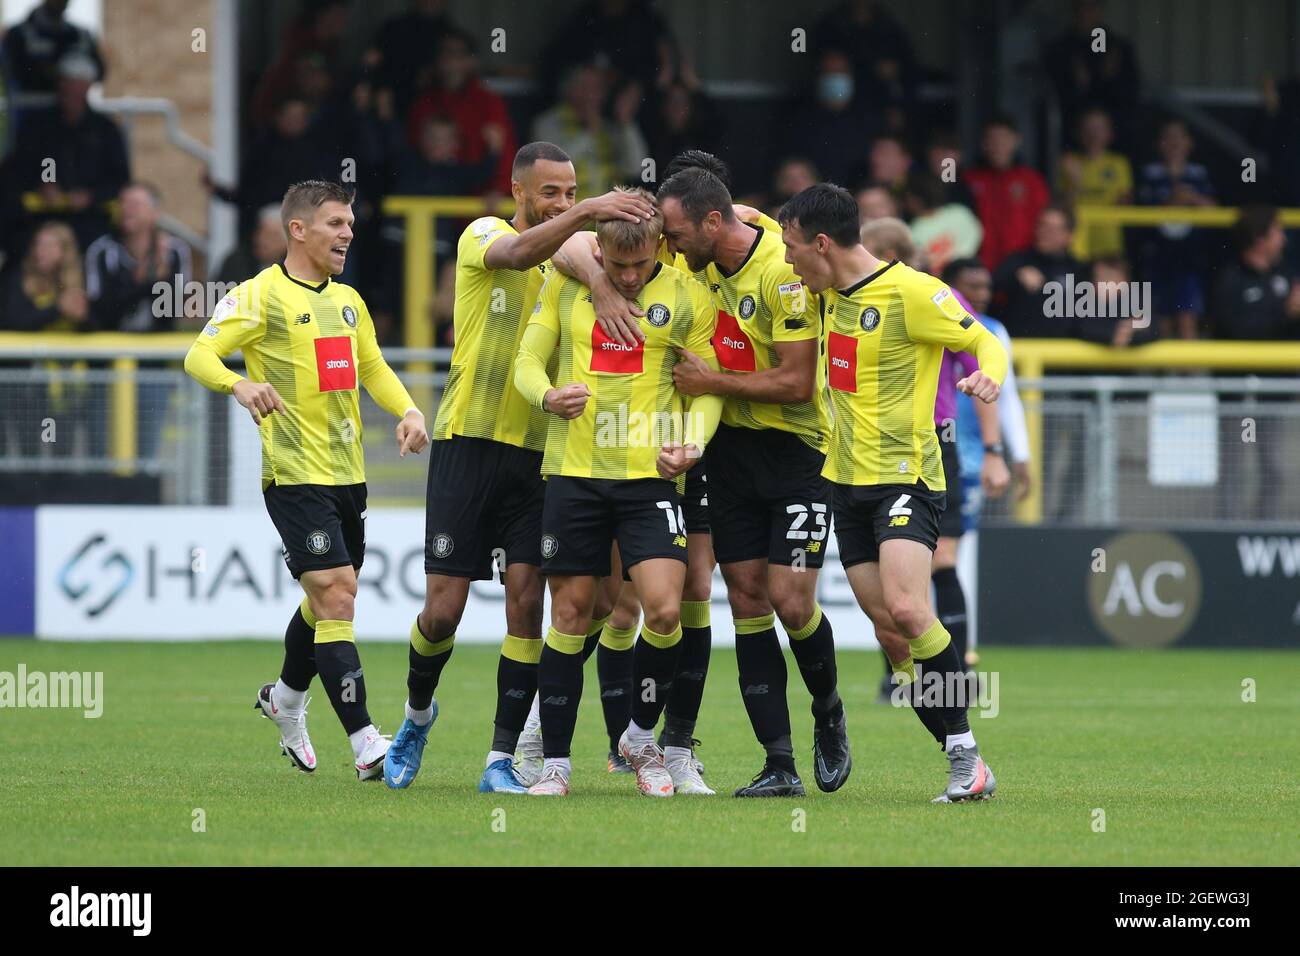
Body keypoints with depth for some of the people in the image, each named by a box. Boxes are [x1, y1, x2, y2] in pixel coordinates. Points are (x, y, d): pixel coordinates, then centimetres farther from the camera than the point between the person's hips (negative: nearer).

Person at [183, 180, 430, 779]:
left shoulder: (347, 301, 17)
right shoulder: (261, 296, -7)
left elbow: (372, 369, 26)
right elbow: (199, 355, -13)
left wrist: (407, 411, 6)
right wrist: (239, 384, -34)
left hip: (348, 475, 8)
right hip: (296, 476, -8)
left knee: (329, 600, 17)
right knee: (334, 596, -15)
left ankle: (286, 698, 43)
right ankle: (365, 745, -19)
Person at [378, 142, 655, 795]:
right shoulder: (484, 235, -3)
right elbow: (521, 253, -24)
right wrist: (585, 214, -39)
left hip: (537, 453, 3)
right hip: (469, 441, -3)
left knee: (526, 600, -7)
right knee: (444, 608, -3)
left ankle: (502, 759, -1)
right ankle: (418, 712, 26)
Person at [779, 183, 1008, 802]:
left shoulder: (912, 292, -14)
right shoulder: (833, 292, 9)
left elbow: (985, 341, -9)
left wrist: (988, 376, -29)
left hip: (905, 477, -7)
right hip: (848, 479, 7)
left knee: (905, 611, -23)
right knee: (886, 624, 0)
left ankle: (966, 755, -14)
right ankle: (966, 768, 6)